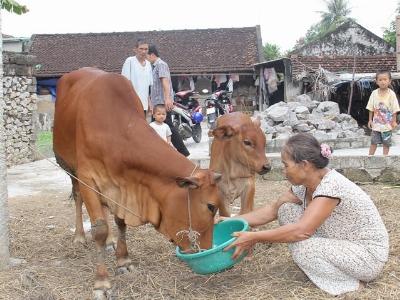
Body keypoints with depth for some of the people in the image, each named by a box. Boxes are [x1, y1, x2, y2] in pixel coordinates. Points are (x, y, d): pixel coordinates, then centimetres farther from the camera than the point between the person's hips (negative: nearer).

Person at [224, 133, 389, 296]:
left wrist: (254, 237, -30)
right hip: (341, 244, 8)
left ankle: (349, 283, -5)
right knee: (286, 209, -2)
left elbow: (301, 230, -35)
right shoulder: (302, 185, -4)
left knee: (302, 247, -30)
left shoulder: (331, 185, -29)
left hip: (369, 255, -8)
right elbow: (272, 210, 5)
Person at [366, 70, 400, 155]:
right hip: (376, 123, 2)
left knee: (386, 143, 9)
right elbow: (371, 108, 1)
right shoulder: (374, 93, -6)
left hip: (387, 124, -2)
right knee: (373, 142, 9)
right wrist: (370, 120, 2)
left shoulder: (391, 94, -12)